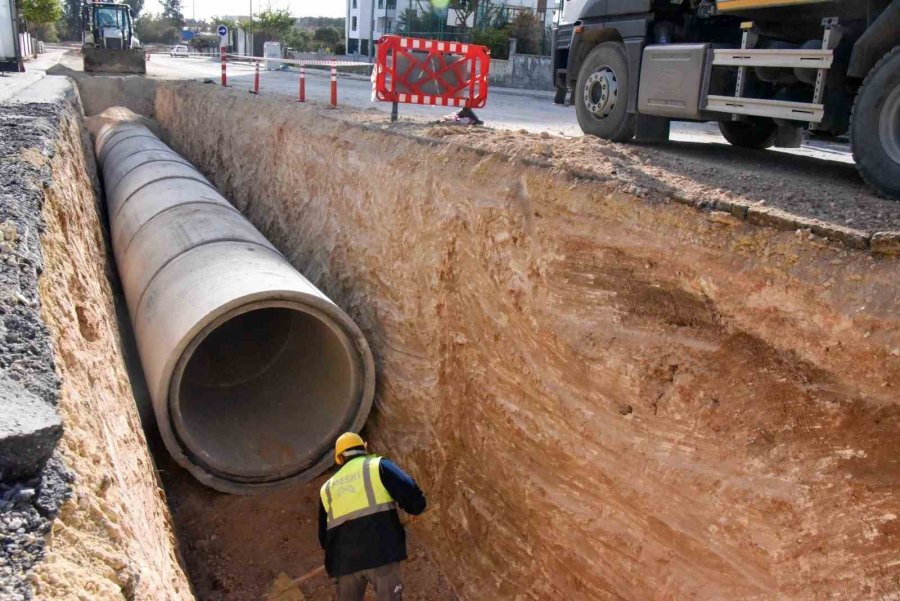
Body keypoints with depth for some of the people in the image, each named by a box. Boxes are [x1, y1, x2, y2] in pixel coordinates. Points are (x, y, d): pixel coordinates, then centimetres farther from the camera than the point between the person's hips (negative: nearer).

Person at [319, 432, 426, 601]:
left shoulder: (327, 487, 21)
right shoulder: (378, 466, 7)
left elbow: (324, 536, 23)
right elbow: (413, 497, -4)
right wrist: (414, 507, 18)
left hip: (345, 561, 4)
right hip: (381, 552, -4)